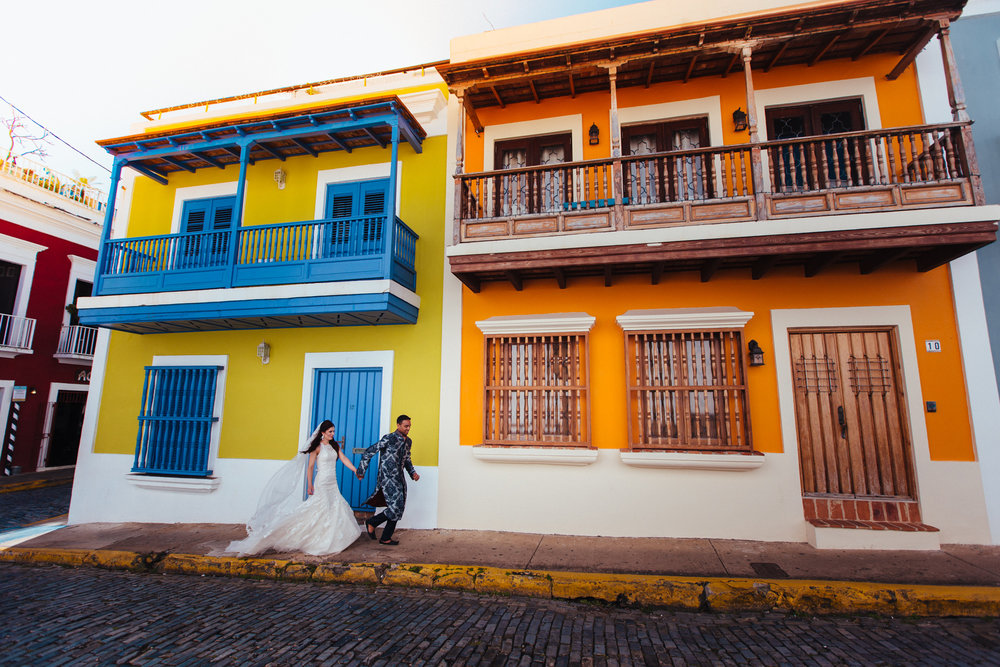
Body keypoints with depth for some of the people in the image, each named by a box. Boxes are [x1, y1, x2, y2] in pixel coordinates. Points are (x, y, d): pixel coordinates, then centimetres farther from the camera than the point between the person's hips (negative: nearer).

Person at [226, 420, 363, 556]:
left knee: (335, 510, 6)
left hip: (333, 485, 6)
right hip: (322, 484, -6)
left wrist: (356, 471, -3)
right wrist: (309, 485, -15)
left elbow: (344, 459, 6)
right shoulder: (317, 447, -8)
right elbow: (310, 466, -10)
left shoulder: (334, 446, 9)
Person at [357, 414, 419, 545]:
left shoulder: (408, 441, 10)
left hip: (399, 479, 8)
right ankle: (371, 523, 12)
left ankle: (385, 538, 22)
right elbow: (369, 452, -13)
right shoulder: (389, 439, -15)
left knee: (398, 509, 9)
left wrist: (412, 473, 10)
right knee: (395, 508, -11)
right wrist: (361, 471, -10)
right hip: (388, 479, -8)